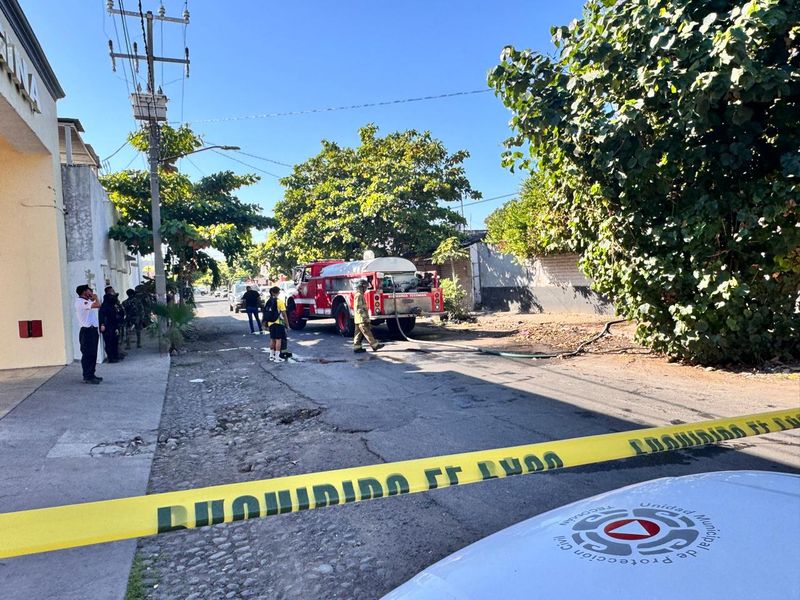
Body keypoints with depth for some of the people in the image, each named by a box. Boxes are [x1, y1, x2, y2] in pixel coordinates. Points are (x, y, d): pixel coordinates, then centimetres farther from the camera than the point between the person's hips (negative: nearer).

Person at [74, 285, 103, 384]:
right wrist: (95, 298, -9)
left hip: (92, 331, 10)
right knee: (87, 355, -5)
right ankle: (87, 377, 0)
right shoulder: (80, 302, -13)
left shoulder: (86, 302, 19)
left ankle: (91, 375, 21)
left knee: (93, 354, 14)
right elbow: (97, 305, -26)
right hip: (87, 332, -10)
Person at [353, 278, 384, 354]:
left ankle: (357, 347, 10)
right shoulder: (359, 295, -15)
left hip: (358, 319, 10)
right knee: (367, 332, -6)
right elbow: (359, 308, -21)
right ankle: (375, 345, -4)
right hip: (361, 319, -10)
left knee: (358, 333, 9)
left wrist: (365, 316, 26)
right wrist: (365, 317, -22)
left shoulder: (359, 295, 18)